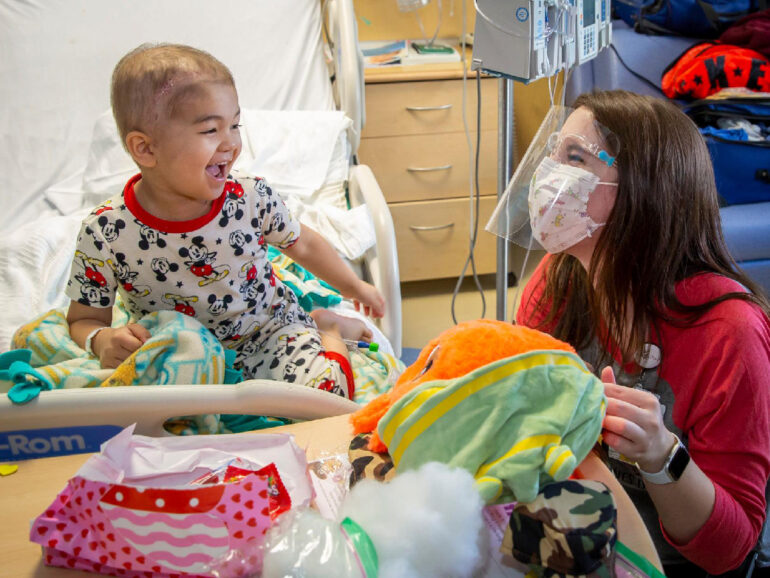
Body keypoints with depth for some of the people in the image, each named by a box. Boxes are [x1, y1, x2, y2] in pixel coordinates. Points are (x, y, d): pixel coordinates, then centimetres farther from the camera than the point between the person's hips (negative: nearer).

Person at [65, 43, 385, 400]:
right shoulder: (104, 234, -18)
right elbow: (84, 319, -3)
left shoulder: (253, 200, -14)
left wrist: (354, 287, 20)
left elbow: (304, 244, 8)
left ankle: (327, 329, 9)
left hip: (269, 334, 1)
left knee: (322, 389, -25)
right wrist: (102, 341, -28)